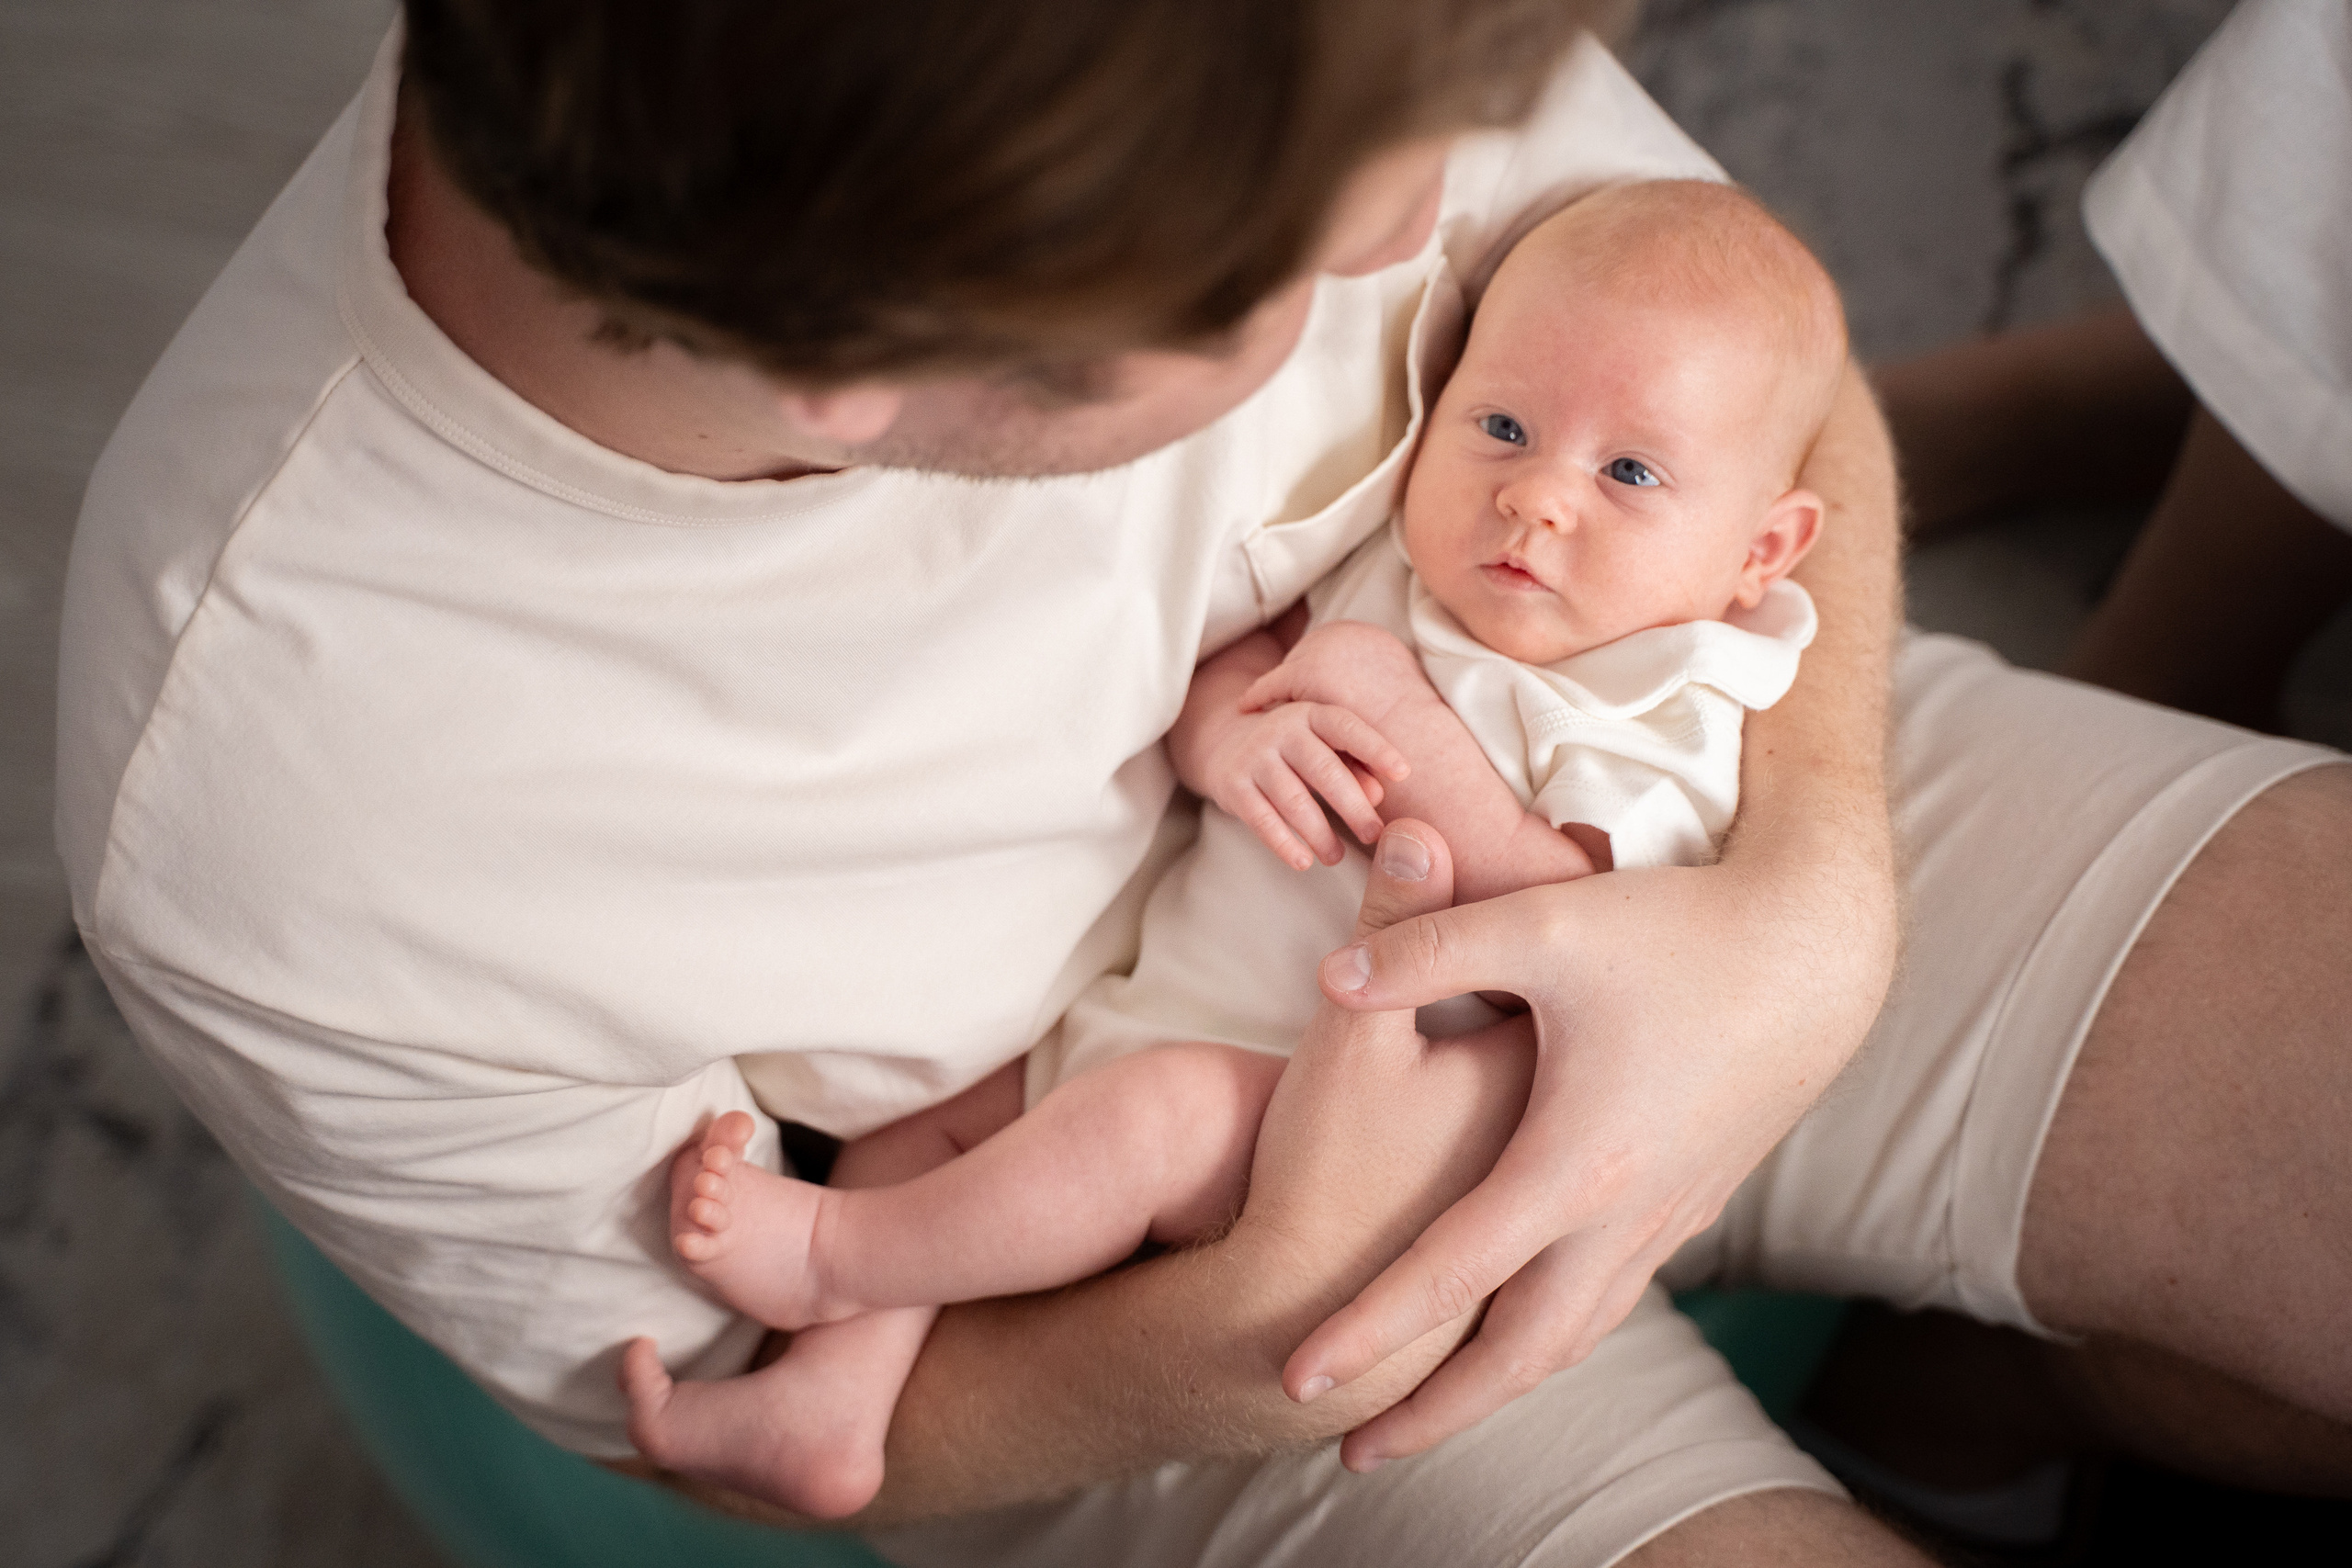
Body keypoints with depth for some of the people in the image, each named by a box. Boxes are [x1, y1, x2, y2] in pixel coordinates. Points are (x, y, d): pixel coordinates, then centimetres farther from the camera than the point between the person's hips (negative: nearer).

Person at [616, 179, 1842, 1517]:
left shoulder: (1670, 723, -13)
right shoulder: (1396, 569, 5)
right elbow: (1215, 664, 11)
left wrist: (1412, 734, -27)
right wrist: (1229, 731, -14)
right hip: (1169, 1000, 8)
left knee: (1165, 1108, -32)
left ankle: (828, 1255, -18)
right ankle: (836, 1396, -7)